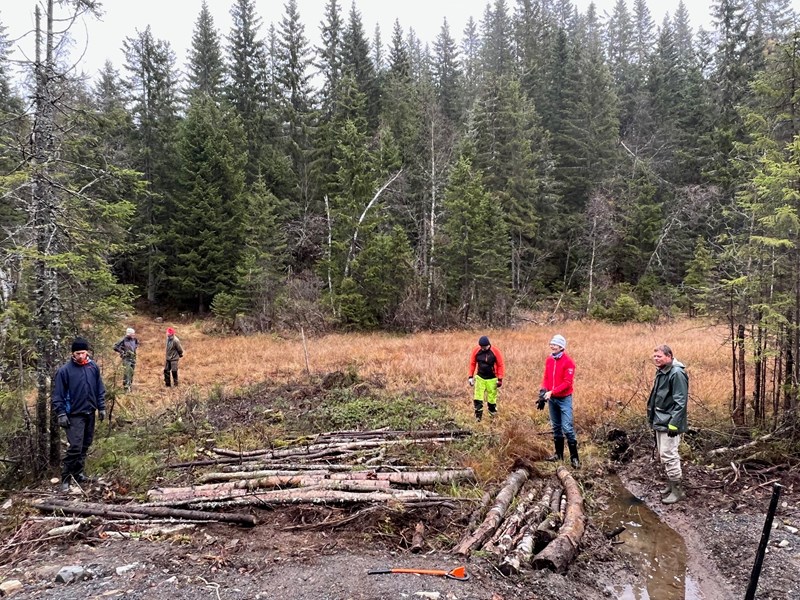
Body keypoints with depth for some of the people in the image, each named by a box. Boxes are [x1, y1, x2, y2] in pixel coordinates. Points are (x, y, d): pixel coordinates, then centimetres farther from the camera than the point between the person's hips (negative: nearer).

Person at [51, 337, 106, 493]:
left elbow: (100, 389, 8)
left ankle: (78, 473, 28)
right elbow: (57, 395, -9)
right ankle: (66, 478, 1)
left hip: (90, 413, 5)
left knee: (85, 445, 14)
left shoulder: (93, 367, 1)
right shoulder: (65, 370, -12)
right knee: (75, 447, -10)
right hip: (74, 415, -5)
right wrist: (60, 414, -14)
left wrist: (101, 407, 7)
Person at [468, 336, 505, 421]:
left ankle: (492, 414, 22)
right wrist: (470, 376, 3)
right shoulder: (476, 351, -6)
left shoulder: (495, 351, -13)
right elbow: (472, 363, 4)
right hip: (480, 378, 2)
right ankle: (478, 416, 3)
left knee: (491, 398, 4)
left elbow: (501, 365, -6)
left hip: (492, 379, -2)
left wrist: (500, 379, -8)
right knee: (477, 399, -5)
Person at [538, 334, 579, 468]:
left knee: (567, 428, -9)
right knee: (556, 427, 13)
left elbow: (568, 382, -17)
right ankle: (559, 453, 24)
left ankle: (574, 457, -2)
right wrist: (543, 390, -6)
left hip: (564, 399, -6)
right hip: (552, 398, 6)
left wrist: (552, 392, -23)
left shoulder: (568, 362, -14)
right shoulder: (549, 360, 5)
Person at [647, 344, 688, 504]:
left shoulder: (677, 373, -18)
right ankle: (671, 485, 28)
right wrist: (653, 417, 21)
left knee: (668, 455, -6)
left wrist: (674, 423, -23)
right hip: (660, 421, 9)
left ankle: (678, 490, 5)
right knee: (663, 455, 16)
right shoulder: (661, 372, 12)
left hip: (669, 423, -9)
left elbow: (680, 402, -21)